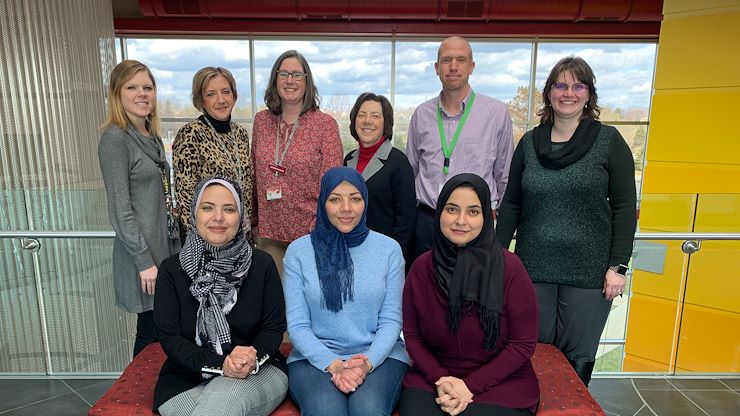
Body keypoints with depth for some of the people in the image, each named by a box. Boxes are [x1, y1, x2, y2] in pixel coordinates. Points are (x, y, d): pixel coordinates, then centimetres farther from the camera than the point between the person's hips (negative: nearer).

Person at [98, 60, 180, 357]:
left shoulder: (152, 136, 11)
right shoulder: (115, 139, -13)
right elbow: (120, 209, -17)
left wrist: (175, 248, 16)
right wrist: (145, 261, -18)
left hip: (167, 246, 8)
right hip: (143, 253, -8)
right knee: (151, 335, 5)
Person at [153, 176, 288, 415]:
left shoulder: (262, 264, 0)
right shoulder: (172, 269, 0)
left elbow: (274, 326, 1)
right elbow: (169, 336, -4)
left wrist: (253, 358, -21)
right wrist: (218, 365, -19)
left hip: (258, 372, -1)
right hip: (188, 379, 1)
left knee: (227, 396, -34)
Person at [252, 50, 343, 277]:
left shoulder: (325, 123, -6)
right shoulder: (261, 121, 6)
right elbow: (254, 173, 13)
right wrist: (253, 219, 11)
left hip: (309, 231, -3)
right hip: (269, 231, 3)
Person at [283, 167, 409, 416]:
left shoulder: (389, 249, 1)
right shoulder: (298, 251, 0)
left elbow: (391, 320, 1)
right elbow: (297, 325, -2)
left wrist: (367, 362, -16)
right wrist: (333, 365, -16)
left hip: (379, 355, 1)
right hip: (315, 357, 0)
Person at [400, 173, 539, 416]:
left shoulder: (509, 268, -12)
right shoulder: (422, 268, -4)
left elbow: (523, 343, -7)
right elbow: (413, 335, 4)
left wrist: (470, 386, -12)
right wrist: (440, 380, -11)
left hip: (501, 381, -1)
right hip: (433, 378, 2)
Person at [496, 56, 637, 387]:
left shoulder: (609, 141, -1)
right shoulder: (529, 142, 6)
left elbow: (624, 207, -2)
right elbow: (510, 204, 8)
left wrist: (618, 265, -7)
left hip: (589, 272, -2)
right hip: (533, 269, 2)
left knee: (577, 359, 9)